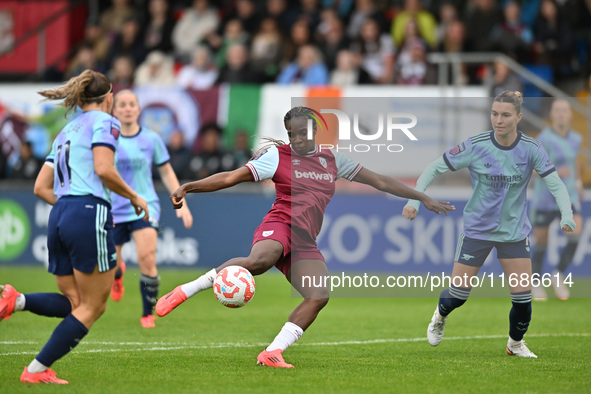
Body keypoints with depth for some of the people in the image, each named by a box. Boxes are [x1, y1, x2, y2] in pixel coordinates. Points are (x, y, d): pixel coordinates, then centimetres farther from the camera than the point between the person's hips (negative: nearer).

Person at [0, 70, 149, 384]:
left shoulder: (67, 131, 24)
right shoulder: (104, 122, 1)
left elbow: (41, 187, 20)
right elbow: (103, 170, -14)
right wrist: (134, 197, -1)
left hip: (59, 217, 8)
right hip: (90, 214, -8)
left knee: (74, 303, 13)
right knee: (93, 306, 1)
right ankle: (37, 370, -3)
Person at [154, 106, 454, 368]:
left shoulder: (332, 159, 20)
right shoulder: (278, 155, 8)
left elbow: (379, 181, 25)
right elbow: (232, 177, 3)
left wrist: (423, 198, 26)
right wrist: (190, 186, -9)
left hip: (305, 243, 5)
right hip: (280, 225, -5)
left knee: (319, 295, -21)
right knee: (258, 262, -39)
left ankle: (272, 352, -20)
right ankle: (186, 290, -30)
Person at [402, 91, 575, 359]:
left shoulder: (531, 148, -11)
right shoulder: (476, 146, -15)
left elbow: (555, 184, -11)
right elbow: (435, 168, -8)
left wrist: (566, 215, -28)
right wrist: (414, 200, -20)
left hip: (515, 232, 1)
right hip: (477, 230, -1)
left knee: (523, 296, -4)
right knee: (458, 294, 1)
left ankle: (516, 343, 25)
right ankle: (440, 316, 38)